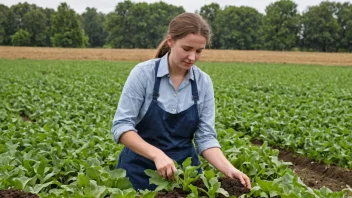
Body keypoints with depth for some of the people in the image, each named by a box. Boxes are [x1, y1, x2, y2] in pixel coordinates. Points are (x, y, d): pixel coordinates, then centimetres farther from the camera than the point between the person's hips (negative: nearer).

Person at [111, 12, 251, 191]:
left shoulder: (204, 82, -3)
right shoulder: (143, 73, -13)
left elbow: (205, 137, -4)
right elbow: (121, 125, -16)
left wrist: (229, 169, -20)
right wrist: (157, 154, -29)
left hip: (184, 168, 3)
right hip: (141, 169, -3)